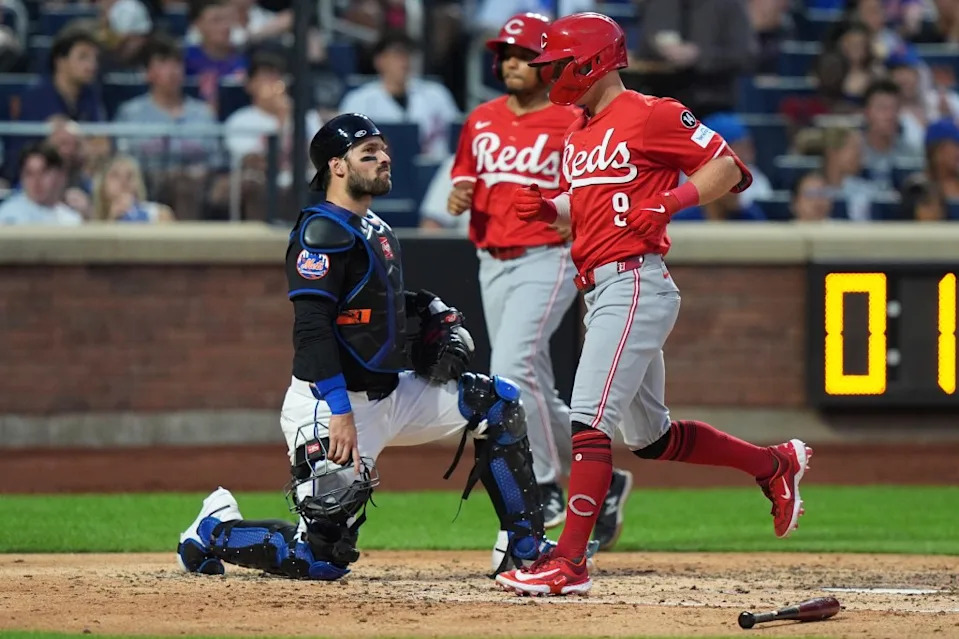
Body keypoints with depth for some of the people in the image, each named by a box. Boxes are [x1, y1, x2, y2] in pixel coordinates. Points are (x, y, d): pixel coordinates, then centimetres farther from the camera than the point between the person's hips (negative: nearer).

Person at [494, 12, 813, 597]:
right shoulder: (580, 135, 19)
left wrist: (672, 201, -20)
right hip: (602, 291, 10)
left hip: (636, 284, -10)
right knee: (651, 436, 16)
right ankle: (775, 464, 32)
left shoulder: (650, 115, -8)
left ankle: (569, 561, -20)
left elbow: (732, 169, -8)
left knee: (590, 420, -17)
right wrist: (549, 209, 8)